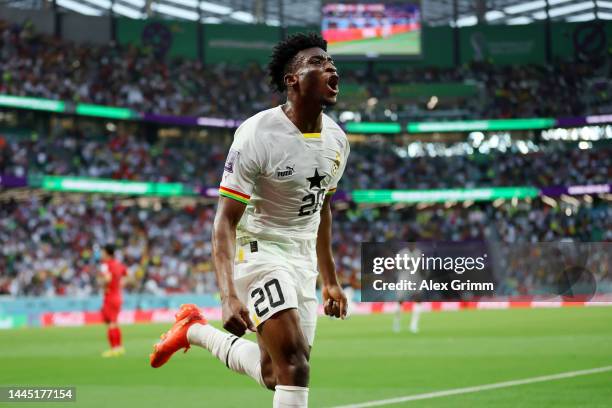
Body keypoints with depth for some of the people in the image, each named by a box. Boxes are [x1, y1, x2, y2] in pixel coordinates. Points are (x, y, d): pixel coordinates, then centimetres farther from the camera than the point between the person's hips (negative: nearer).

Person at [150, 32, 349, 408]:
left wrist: (330, 280, 20)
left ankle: (196, 331, 30)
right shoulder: (258, 135, -20)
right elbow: (225, 222, -19)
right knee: (294, 363, -22)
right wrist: (229, 296, -31)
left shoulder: (336, 140, 2)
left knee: (273, 376, 9)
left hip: (304, 260, 7)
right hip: (260, 250, -7)